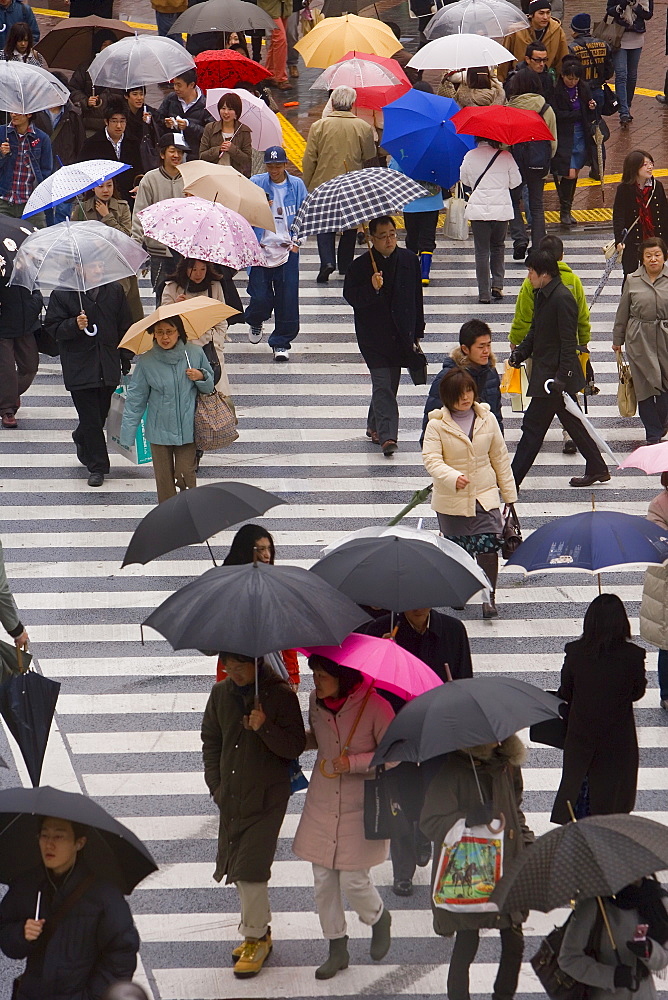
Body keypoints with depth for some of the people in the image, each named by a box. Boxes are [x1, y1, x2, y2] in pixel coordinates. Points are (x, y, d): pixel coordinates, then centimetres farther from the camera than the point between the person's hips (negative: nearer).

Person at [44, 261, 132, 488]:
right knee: (90, 417, -3)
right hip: (79, 365, -4)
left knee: (101, 412, 13)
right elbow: (52, 327, -5)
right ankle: (97, 467, 5)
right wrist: (74, 325, -23)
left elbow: (125, 327, 11)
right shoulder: (62, 294, -6)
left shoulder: (115, 291, 4)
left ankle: (81, 440, 44)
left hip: (108, 366, 4)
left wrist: (126, 359, 10)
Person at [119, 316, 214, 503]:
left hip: (187, 429, 0)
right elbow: (135, 399, -2)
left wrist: (201, 377, -15)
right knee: (164, 477, 7)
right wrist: (127, 434, -4)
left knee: (185, 474, -3)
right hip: (159, 430, 0)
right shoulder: (146, 362, -7)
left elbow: (210, 387, 9)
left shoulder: (195, 354, -4)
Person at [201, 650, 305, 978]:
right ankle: (259, 928, 29)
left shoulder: (280, 695, -11)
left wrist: (265, 727, -27)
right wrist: (215, 784, 8)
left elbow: (295, 746, -12)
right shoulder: (221, 693, 4)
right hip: (230, 797, 6)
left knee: (251, 868, -10)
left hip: (266, 797, -6)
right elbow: (210, 739, 15)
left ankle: (255, 938, 3)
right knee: (235, 863, 12)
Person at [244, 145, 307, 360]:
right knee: (261, 298, -4)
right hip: (261, 248, -1)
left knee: (287, 299, -2)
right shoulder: (256, 183, 2)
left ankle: (281, 342, 10)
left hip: (287, 251, 1)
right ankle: (255, 321, 31)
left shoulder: (297, 185, 7)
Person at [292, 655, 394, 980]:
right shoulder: (316, 700, -4)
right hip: (321, 804, 5)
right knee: (323, 881, 7)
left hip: (361, 807, -5)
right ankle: (337, 949, 24)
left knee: (353, 881, -3)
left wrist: (353, 762, -24)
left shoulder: (375, 706, -20)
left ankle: (379, 919, 31)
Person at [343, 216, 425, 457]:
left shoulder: (409, 260, 5)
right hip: (373, 336, -4)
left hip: (401, 335, 4)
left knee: (390, 383, 11)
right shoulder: (361, 265, -6)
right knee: (383, 384, -12)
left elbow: (417, 299, 12)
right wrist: (372, 289, -25)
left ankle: (374, 426, 29)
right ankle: (387, 436, -18)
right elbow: (350, 296, -7)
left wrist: (417, 333, 14)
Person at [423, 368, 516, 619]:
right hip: (451, 501, -1)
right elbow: (431, 458, -16)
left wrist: (509, 492, 11)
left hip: (485, 496, 1)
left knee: (488, 545, -12)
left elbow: (500, 457, 10)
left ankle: (489, 598, -6)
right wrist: (452, 478, -35)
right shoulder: (437, 424, -8)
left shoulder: (487, 419, 2)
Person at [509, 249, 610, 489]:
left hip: (555, 374, -10)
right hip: (545, 372, 10)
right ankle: (597, 469, 27)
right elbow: (534, 330, 21)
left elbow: (568, 343, -22)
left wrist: (561, 378, -25)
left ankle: (511, 480, -1)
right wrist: (521, 352, 4)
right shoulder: (541, 294, 9)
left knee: (533, 426, -5)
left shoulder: (562, 298, -20)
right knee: (571, 422, 17)